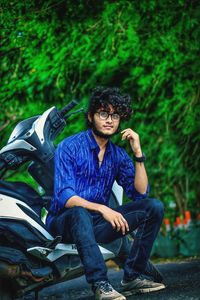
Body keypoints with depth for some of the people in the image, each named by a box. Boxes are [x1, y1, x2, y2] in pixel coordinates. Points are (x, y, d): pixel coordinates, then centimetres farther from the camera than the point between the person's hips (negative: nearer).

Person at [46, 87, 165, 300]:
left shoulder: (118, 154, 8)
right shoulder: (69, 147, -9)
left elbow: (140, 192, 1)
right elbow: (64, 197, -19)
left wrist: (138, 153, -7)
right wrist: (101, 208, -31)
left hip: (97, 224, 6)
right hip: (64, 221, -6)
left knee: (154, 207, -9)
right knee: (79, 213, -41)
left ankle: (131, 277, -12)